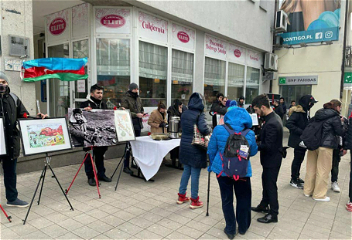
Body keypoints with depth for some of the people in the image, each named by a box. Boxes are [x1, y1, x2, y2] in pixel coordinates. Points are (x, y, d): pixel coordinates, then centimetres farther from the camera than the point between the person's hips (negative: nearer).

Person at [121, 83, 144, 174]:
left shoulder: (138, 99, 15)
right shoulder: (126, 99, -7)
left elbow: (142, 109, 24)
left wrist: (141, 113, 2)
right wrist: (136, 115, -20)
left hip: (138, 124, 7)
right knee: (129, 145, -6)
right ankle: (126, 166, 2)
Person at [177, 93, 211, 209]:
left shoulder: (184, 113, 5)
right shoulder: (200, 114, -15)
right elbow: (203, 129, -28)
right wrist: (209, 131, -8)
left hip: (184, 146, 6)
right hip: (196, 148, -6)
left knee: (186, 171, 19)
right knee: (195, 174, 5)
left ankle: (181, 196, 29)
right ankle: (194, 201, 16)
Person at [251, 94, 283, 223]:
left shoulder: (271, 123, -29)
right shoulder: (274, 117, 4)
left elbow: (268, 146, -28)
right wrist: (257, 137, 4)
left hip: (272, 159, -10)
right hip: (271, 158, 10)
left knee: (270, 185, 3)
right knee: (266, 182, 22)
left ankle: (273, 214, 18)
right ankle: (264, 205, 40)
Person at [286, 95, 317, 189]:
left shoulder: (306, 112, 10)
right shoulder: (297, 112, -18)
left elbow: (307, 124, 14)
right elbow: (289, 124, -26)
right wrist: (301, 132, -26)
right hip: (298, 140, -9)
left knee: (300, 159, 17)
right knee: (297, 159, 0)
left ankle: (296, 177, 31)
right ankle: (293, 180, 13)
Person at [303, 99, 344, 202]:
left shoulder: (319, 113, 11)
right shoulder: (335, 117, -8)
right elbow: (340, 132, -4)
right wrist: (341, 123, 13)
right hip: (325, 145, -7)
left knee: (311, 168, 14)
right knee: (323, 170, 4)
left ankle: (308, 190, 24)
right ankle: (319, 194, 12)